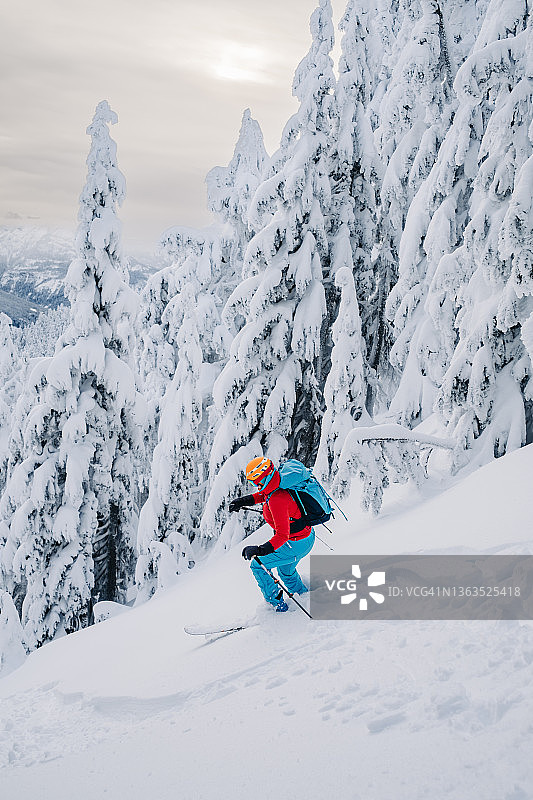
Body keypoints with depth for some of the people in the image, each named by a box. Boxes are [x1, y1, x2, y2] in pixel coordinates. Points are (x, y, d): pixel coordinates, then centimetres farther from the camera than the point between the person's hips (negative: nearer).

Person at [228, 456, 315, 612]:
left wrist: (261, 550, -44)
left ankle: (277, 604, 14)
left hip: (295, 545, -9)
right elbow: (264, 494, 21)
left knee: (257, 566, 4)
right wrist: (245, 500, 13)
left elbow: (282, 535, -36)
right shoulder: (277, 484, -5)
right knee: (286, 571, 31)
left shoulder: (276, 500, -32)